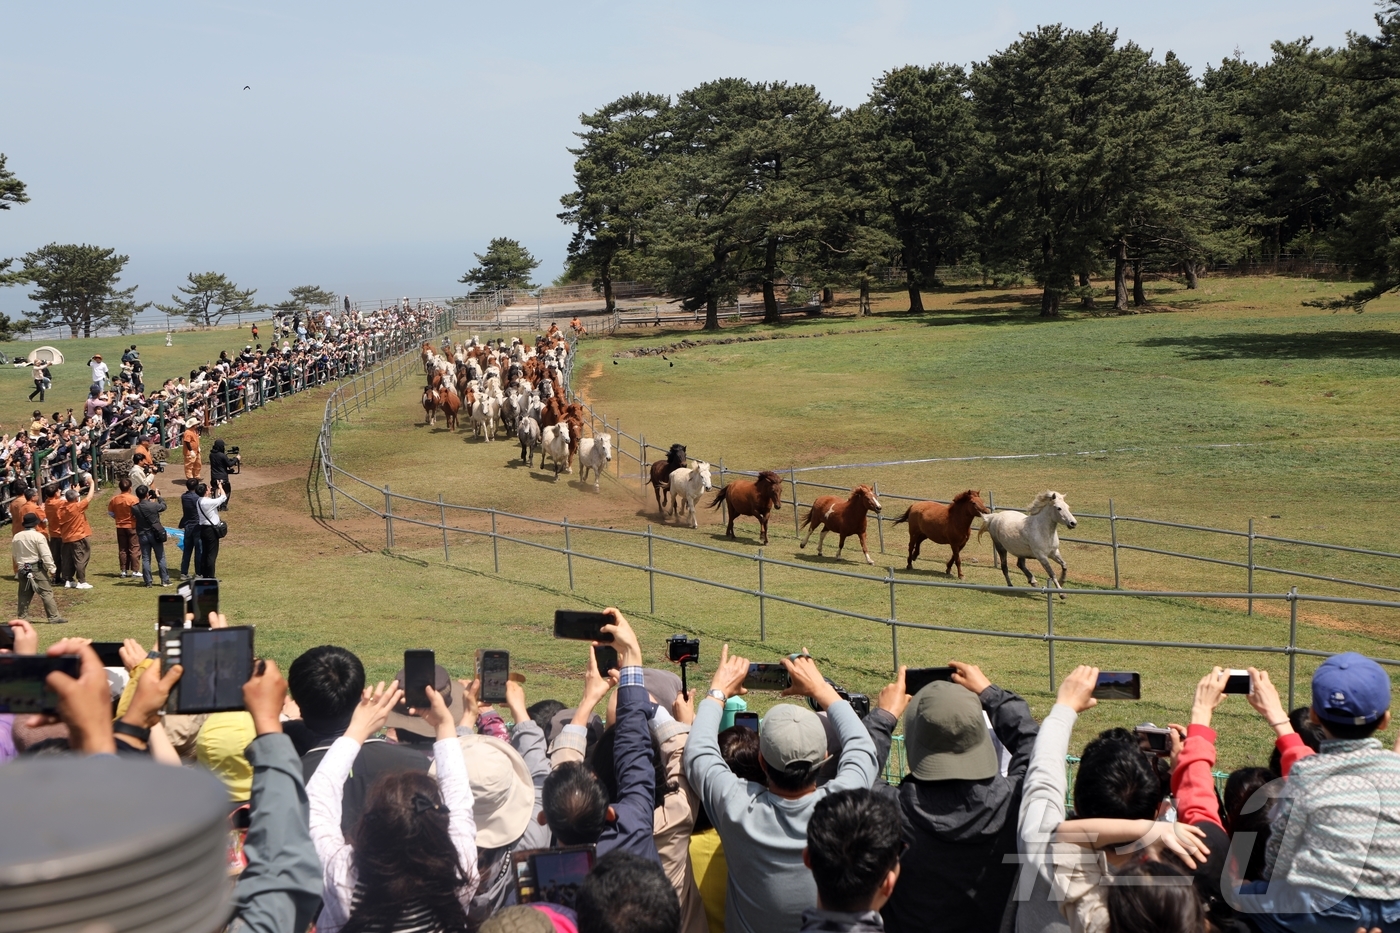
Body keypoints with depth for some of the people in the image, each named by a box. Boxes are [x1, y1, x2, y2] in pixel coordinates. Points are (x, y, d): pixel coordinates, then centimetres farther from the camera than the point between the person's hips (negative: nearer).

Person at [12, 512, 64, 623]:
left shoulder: (16, 537, 6)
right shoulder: (38, 536, -12)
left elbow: (14, 555, 14)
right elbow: (46, 555, -14)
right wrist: (51, 568, -8)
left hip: (23, 569, 6)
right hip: (37, 568, -6)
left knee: (24, 594, 13)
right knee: (46, 593, -4)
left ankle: (21, 616, 14)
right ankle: (54, 617, -8)